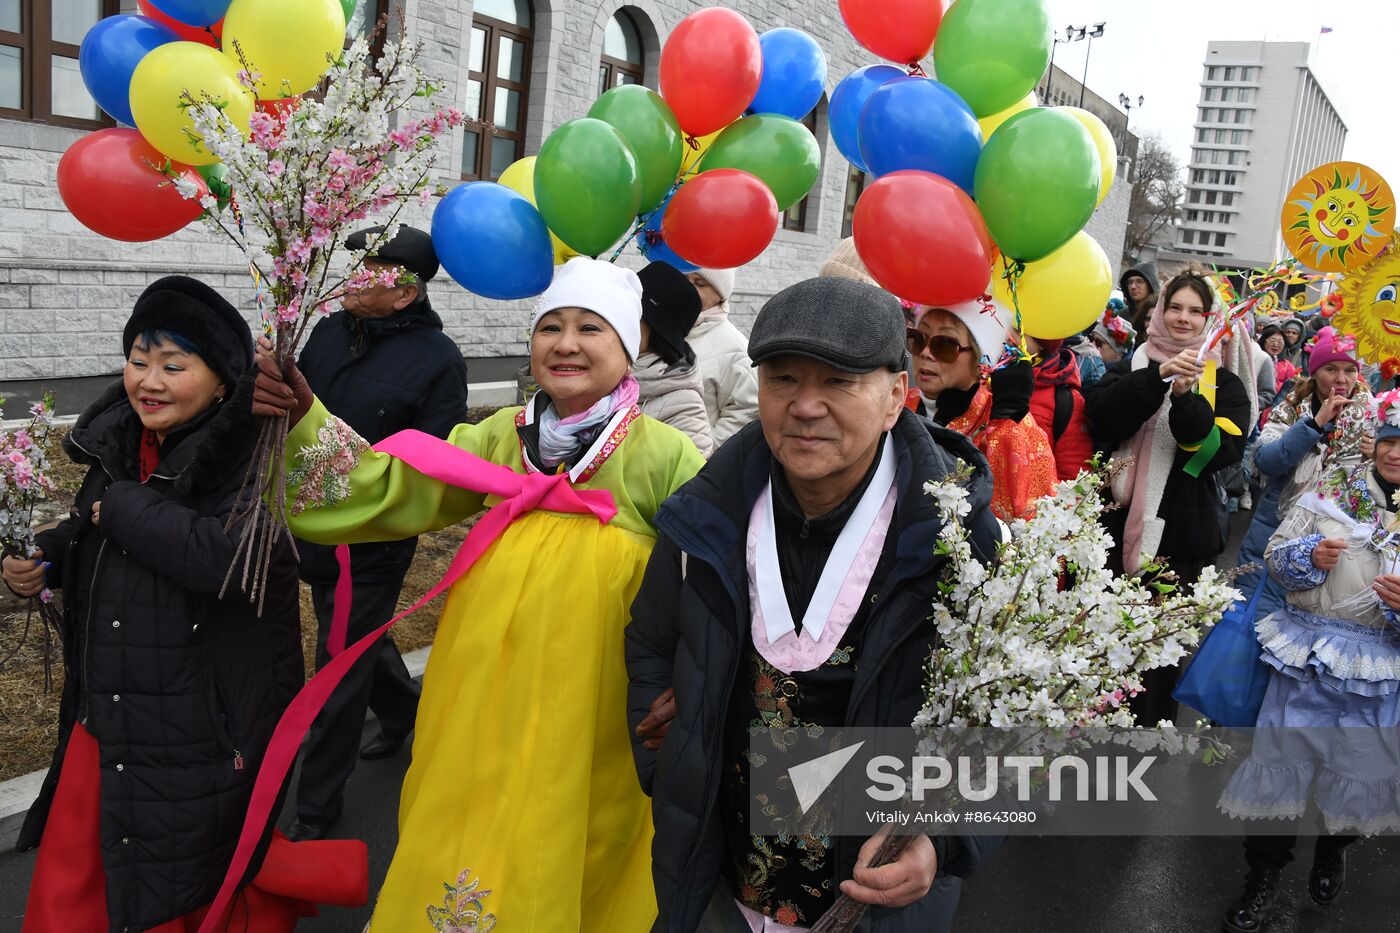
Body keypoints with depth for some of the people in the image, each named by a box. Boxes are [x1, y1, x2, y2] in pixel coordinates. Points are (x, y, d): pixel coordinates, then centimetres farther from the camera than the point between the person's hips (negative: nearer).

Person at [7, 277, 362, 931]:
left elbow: (231, 557, -36)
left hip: (206, 733, -7)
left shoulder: (252, 459, -19)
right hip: (103, 722, 7)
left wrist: (124, 506, -23)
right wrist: (46, 558, 2)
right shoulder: (118, 443, 4)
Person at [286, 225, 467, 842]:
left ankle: (316, 806, 22)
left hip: (372, 543, -7)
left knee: (339, 675, 4)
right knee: (358, 637, 26)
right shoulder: (329, 332, 4)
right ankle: (404, 710, 55)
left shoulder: (437, 359, -16)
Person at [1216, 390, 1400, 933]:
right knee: (1282, 755, 1)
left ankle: (1334, 851, 43)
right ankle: (1264, 876, 17)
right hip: (1308, 650, 0)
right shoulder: (1332, 489, 3)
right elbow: (1276, 555, 4)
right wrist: (1310, 555, -16)